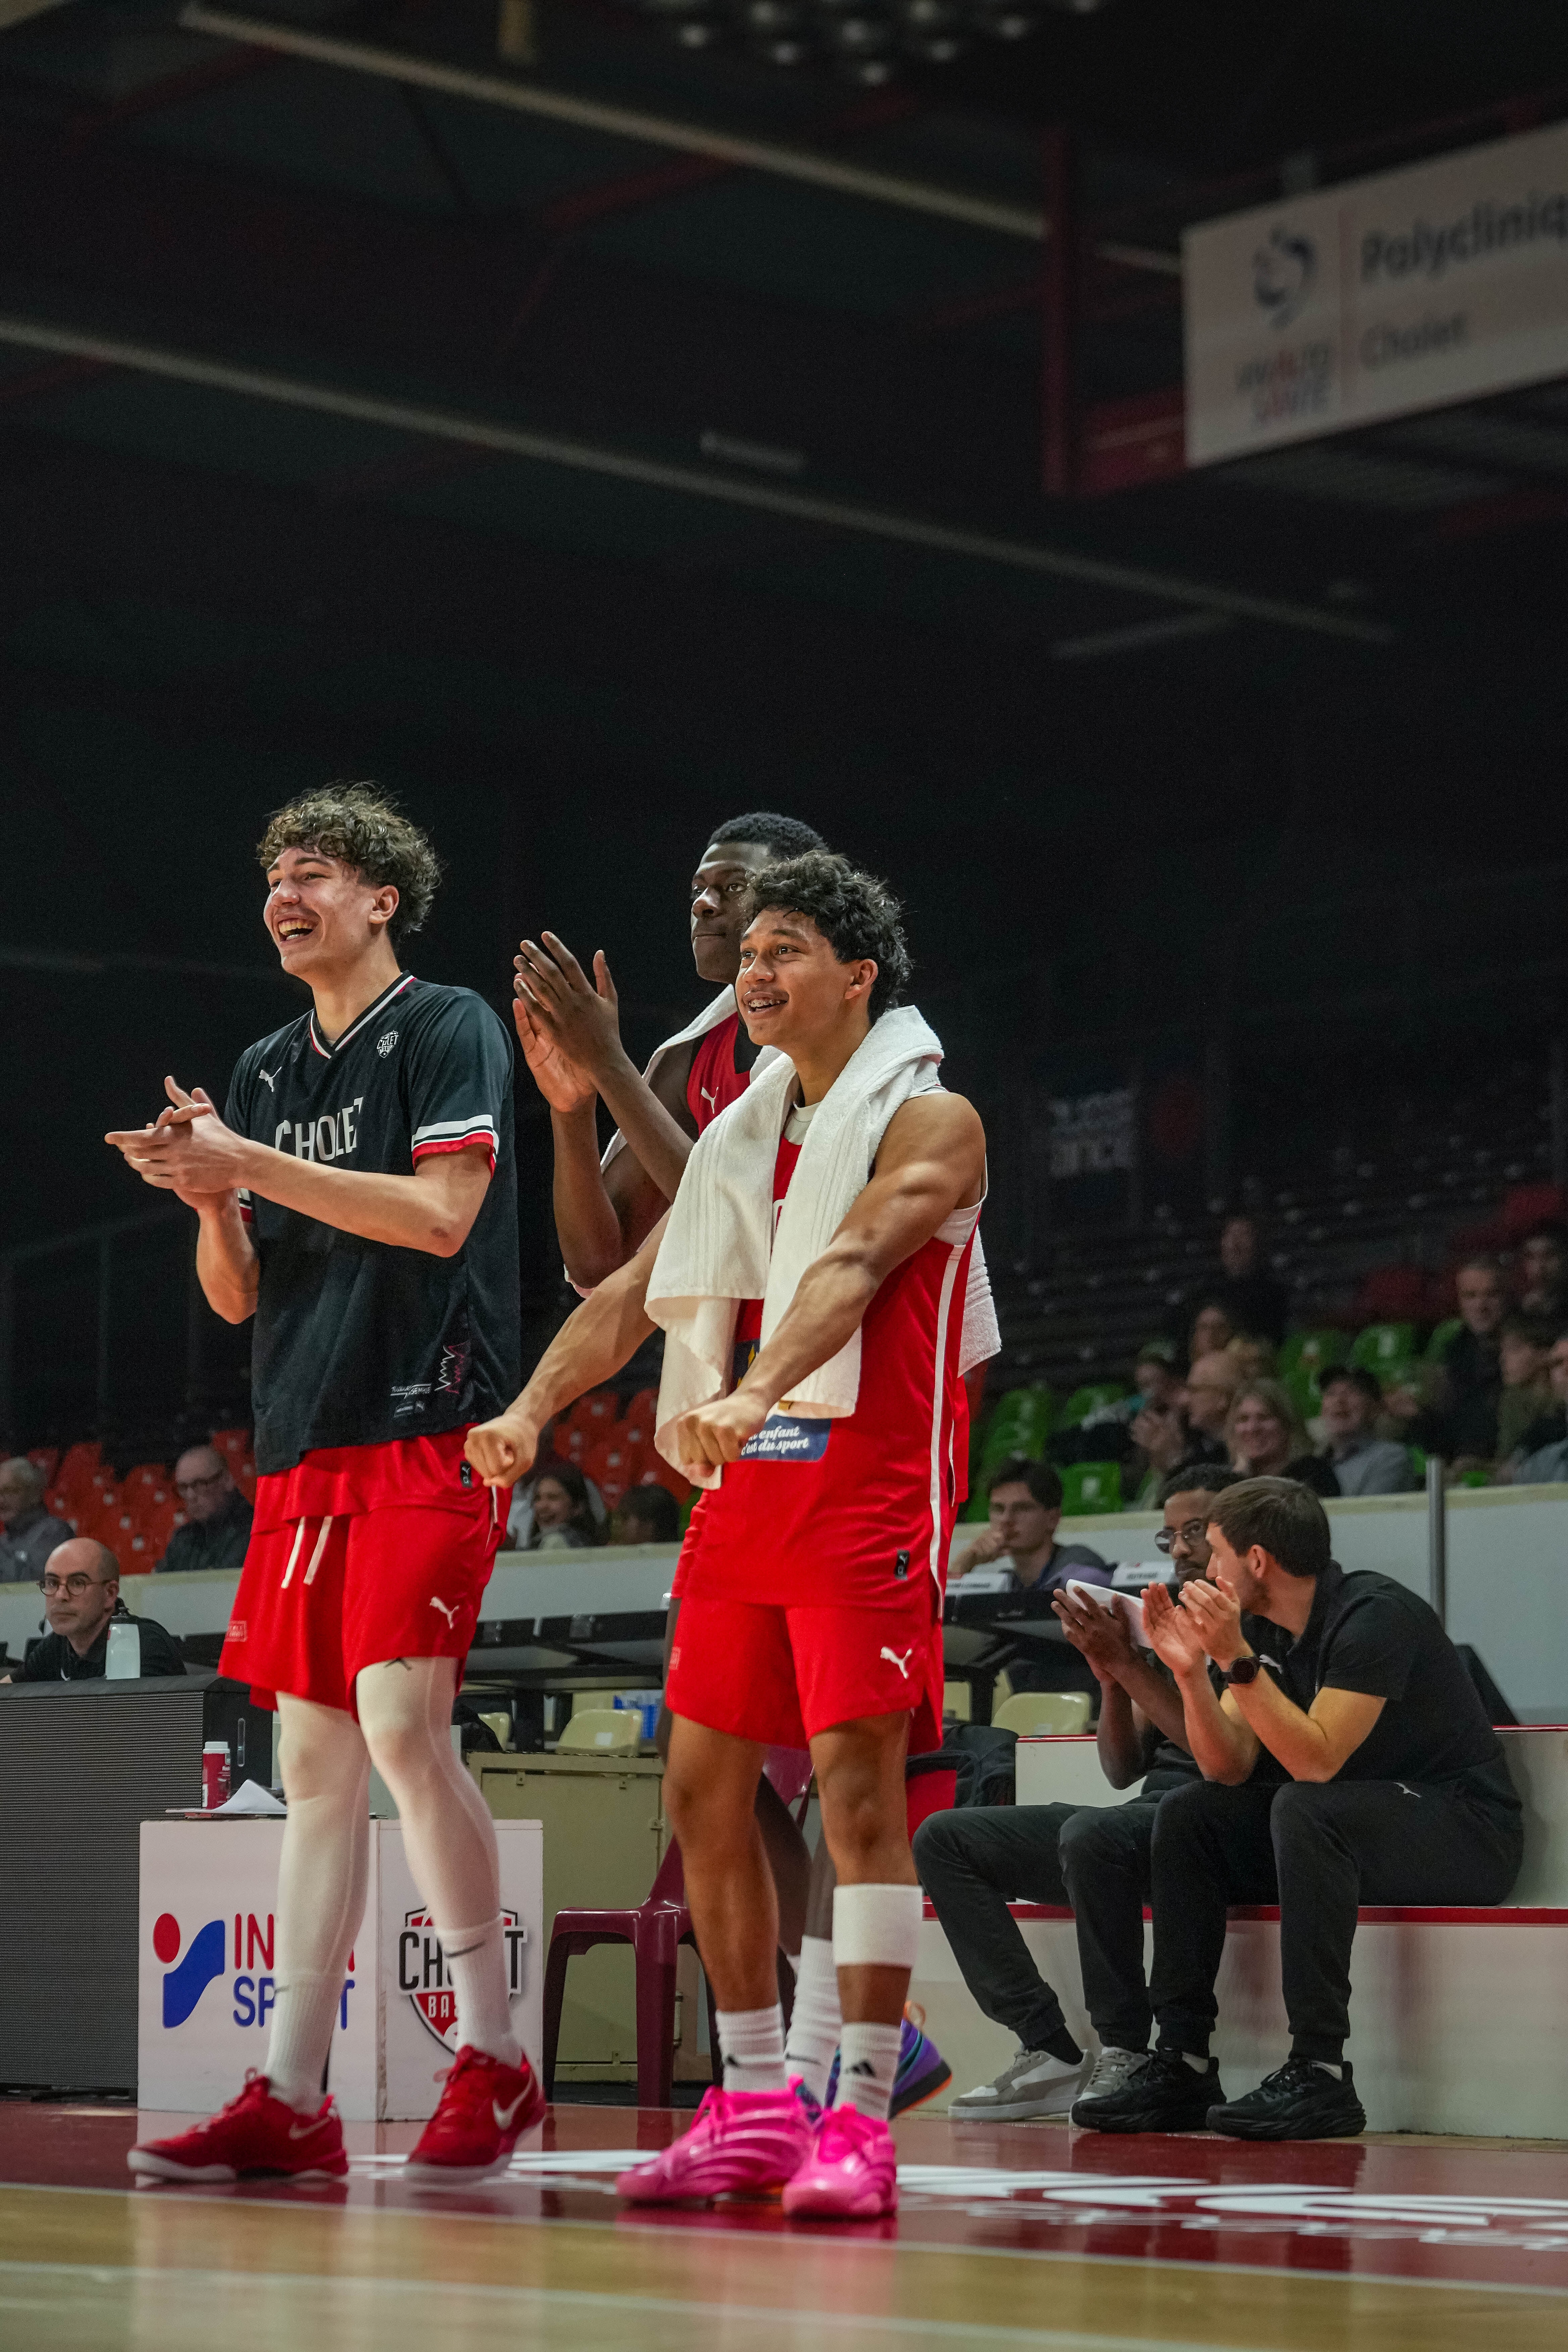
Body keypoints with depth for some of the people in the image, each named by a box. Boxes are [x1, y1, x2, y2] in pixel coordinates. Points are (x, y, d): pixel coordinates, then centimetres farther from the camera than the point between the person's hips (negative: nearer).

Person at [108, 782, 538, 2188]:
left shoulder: (449, 1029, -1)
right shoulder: (266, 1071, 19)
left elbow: (441, 1215, -13)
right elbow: (240, 1296, 18)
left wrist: (255, 1165, -11)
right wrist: (211, 1198, -2)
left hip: (428, 1432, -7)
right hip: (304, 1450, 7)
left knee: (401, 1721, -18)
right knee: (315, 1760, 4)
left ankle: (496, 2060, -9)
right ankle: (291, 2101, 4)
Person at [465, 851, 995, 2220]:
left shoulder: (928, 1119, -3)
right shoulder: (742, 1132, 19)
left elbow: (852, 1263, -21)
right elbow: (636, 1291, 16)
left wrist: (756, 1391, -37)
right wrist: (533, 1409, 0)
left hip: (867, 1483, -8)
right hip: (746, 1488, 8)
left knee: (859, 1786, -12)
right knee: (705, 1789, 6)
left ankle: (862, 2120, -10)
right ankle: (756, 2109, 15)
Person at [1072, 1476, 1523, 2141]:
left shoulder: (1373, 1614, -19)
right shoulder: (1282, 1635, 7)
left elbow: (1317, 1761, -27)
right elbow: (1228, 1769, 0)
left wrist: (1236, 1660, -30)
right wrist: (1190, 1670, -14)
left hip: (1465, 1829, -9)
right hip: (1351, 1828, 9)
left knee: (1304, 1808, -34)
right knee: (1187, 1814, -5)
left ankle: (1320, 2072, -33)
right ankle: (1182, 2063, -8)